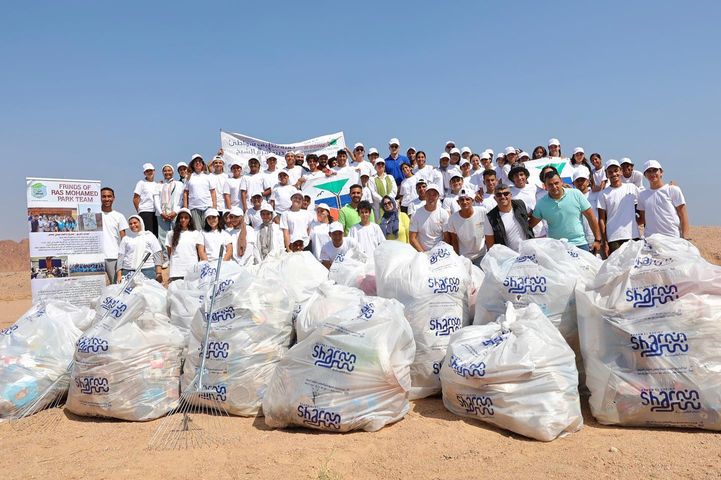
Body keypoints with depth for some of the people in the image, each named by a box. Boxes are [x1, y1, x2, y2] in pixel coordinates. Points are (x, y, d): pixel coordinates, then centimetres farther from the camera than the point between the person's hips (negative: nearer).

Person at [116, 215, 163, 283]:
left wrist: (159, 273, -3)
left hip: (147, 270, -2)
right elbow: (120, 257, 14)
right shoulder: (125, 238, 18)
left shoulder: (150, 236, 12)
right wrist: (119, 275, 3)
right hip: (128, 271, 2)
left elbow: (158, 254, 7)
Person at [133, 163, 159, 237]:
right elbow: (135, 199, 0)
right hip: (145, 212, -5)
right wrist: (139, 211, -1)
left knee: (156, 234, 3)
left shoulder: (156, 185, 19)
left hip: (155, 212, 5)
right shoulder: (141, 183, 3)